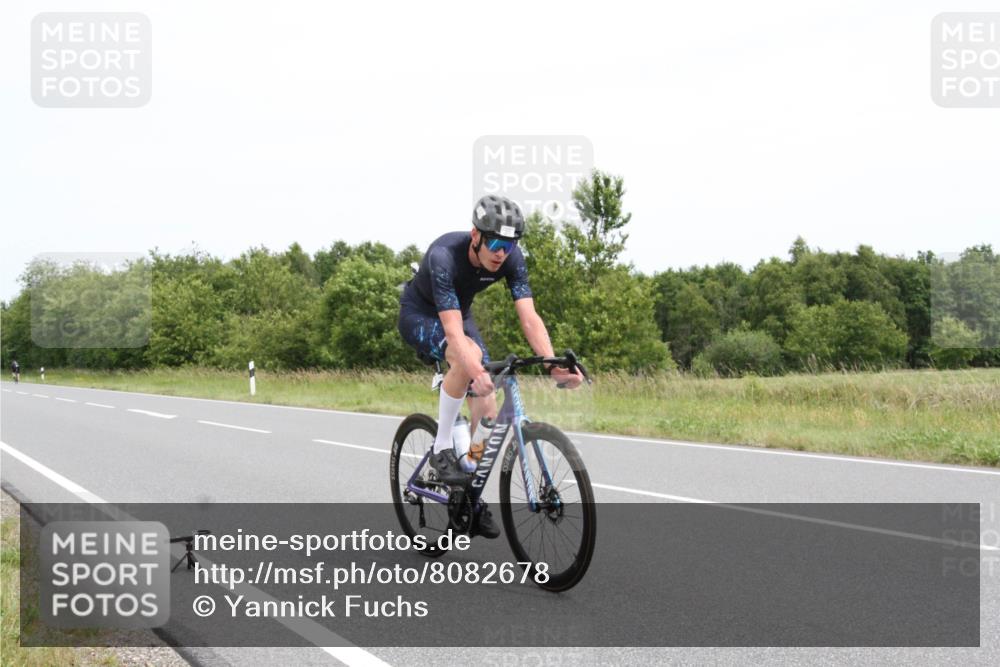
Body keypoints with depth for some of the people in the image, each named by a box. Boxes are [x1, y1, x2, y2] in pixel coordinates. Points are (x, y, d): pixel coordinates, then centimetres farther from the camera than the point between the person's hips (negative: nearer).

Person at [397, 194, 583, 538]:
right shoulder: (444, 255, -37)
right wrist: (477, 372, -61)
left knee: (487, 414, -5)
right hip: (419, 315, -5)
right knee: (468, 355, -38)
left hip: (460, 314, 5)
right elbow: (453, 330, -45)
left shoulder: (512, 259, -22)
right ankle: (441, 448, -21)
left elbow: (529, 317, -28)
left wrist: (554, 365, -43)